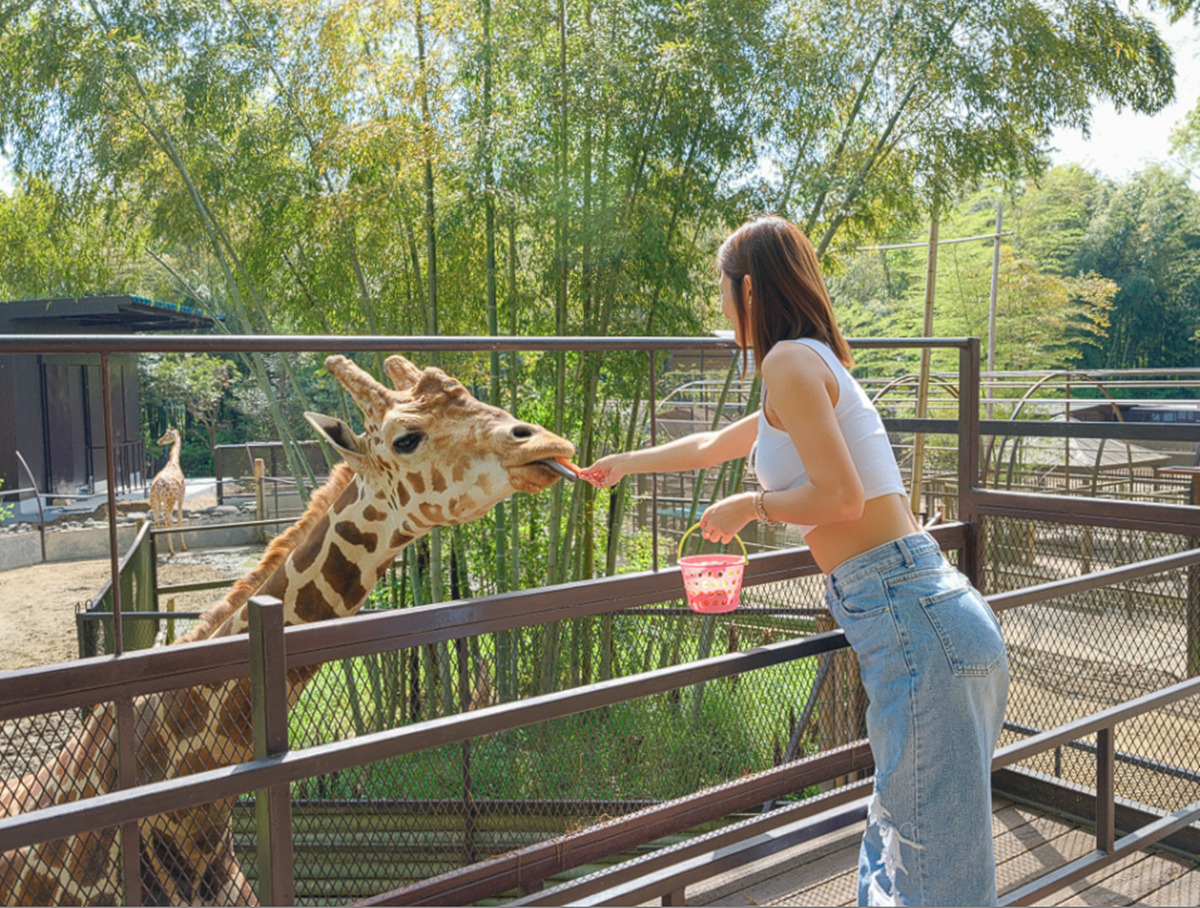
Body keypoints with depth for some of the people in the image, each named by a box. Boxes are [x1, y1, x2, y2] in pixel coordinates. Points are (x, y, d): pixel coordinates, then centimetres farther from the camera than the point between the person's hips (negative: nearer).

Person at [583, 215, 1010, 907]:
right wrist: (627, 464, 49)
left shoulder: (791, 359, -8)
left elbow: (840, 495, -19)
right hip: (922, 621, 10)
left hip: (915, 627, -10)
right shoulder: (816, 365, 22)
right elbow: (712, 446, 36)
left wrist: (750, 506, -2)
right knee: (897, 846, 18)